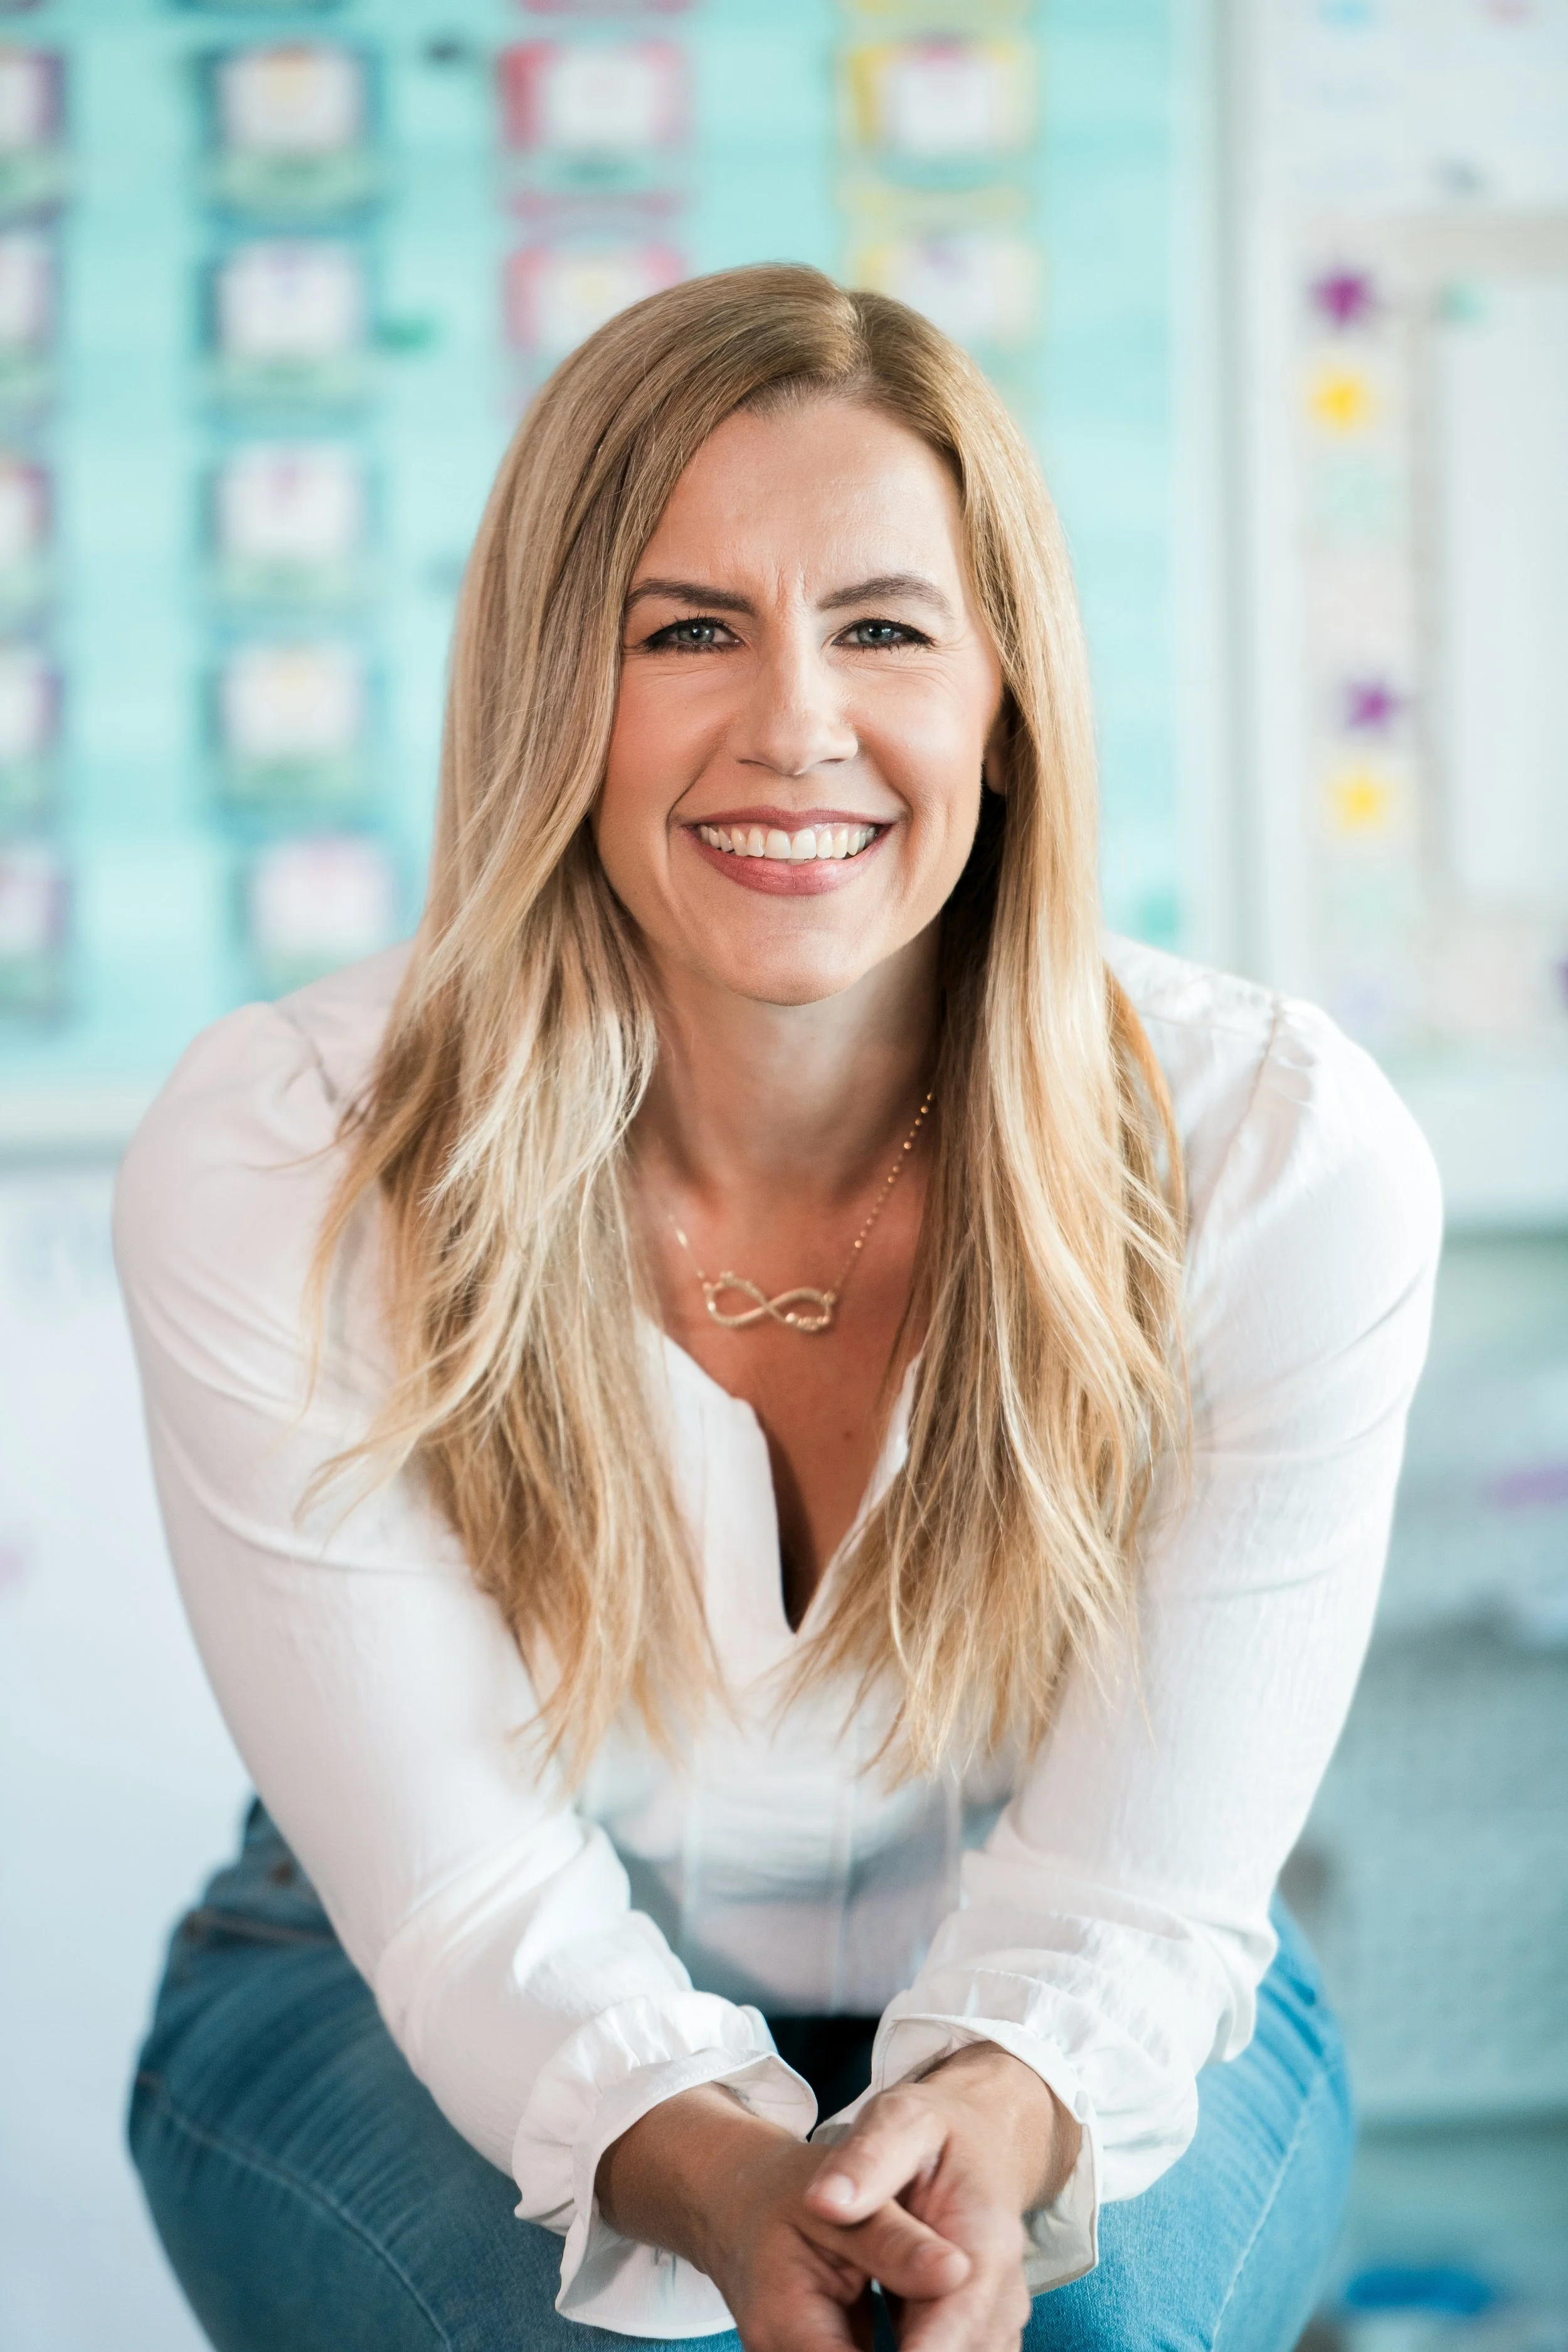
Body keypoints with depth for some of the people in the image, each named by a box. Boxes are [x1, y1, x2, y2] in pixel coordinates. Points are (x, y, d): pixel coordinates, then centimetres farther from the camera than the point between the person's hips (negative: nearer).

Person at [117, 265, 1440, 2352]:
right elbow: (469, 1888, -19)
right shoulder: (263, 1177, -22)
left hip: (1066, 2038, 1)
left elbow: (1136, 1888, -17)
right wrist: (706, 2174, -39)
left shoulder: (1290, 1160, -21)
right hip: (423, 2031, 0)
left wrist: (996, 2127, -39)